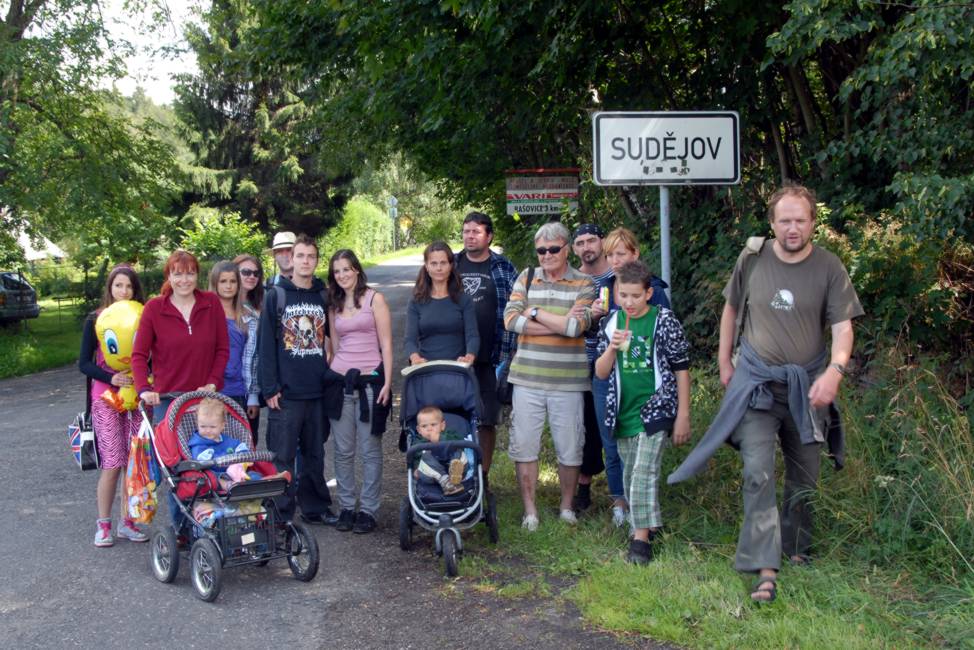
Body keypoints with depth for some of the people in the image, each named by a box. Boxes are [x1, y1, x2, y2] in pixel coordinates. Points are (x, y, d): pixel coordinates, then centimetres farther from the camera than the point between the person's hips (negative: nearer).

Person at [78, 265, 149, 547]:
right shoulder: (96, 320, 1)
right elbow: (84, 363, 0)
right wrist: (111, 378, -15)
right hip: (106, 399, -2)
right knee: (112, 464, -6)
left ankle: (126, 522, 15)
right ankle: (103, 523, 8)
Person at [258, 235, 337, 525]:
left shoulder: (324, 297, 10)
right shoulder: (276, 297, -1)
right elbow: (265, 345, -4)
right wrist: (270, 387, -10)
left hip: (318, 392, 4)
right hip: (286, 393, -4)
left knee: (314, 454, 12)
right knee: (282, 457, 0)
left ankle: (315, 507, 21)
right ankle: (281, 513, 8)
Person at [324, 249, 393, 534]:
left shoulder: (374, 299, 0)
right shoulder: (334, 305, 14)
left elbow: (386, 344, -4)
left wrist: (387, 382, -10)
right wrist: (328, 377, 13)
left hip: (370, 380, -4)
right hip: (340, 381, 4)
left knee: (370, 451, 1)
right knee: (343, 451, 6)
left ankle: (368, 510, 8)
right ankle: (346, 507, 16)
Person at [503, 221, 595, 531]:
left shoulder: (583, 284, 1)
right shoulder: (526, 278, 8)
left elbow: (577, 325, -16)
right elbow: (510, 319, -7)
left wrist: (535, 313, -8)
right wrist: (561, 324, -12)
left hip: (567, 380, -2)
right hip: (527, 377, 2)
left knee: (570, 448, 6)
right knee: (524, 445, 5)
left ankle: (566, 507, 25)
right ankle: (530, 510, 18)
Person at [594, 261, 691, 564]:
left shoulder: (664, 321, -6)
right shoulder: (611, 323, 4)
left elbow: (681, 370, -2)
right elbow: (601, 374, 5)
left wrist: (683, 416, -4)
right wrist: (612, 348, -16)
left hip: (655, 410, -5)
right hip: (623, 413, 5)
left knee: (644, 473, -14)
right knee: (630, 477, 12)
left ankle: (641, 538, -12)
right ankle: (642, 526, 27)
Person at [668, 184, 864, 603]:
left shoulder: (829, 269, -6)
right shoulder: (752, 259, -3)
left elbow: (842, 327, -10)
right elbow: (731, 309, 11)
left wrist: (835, 371, -27)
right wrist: (724, 363, 11)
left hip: (806, 386, 1)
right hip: (756, 381, -1)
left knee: (804, 477, 14)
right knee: (758, 473, -13)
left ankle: (796, 548, 36)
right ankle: (766, 570, -13)